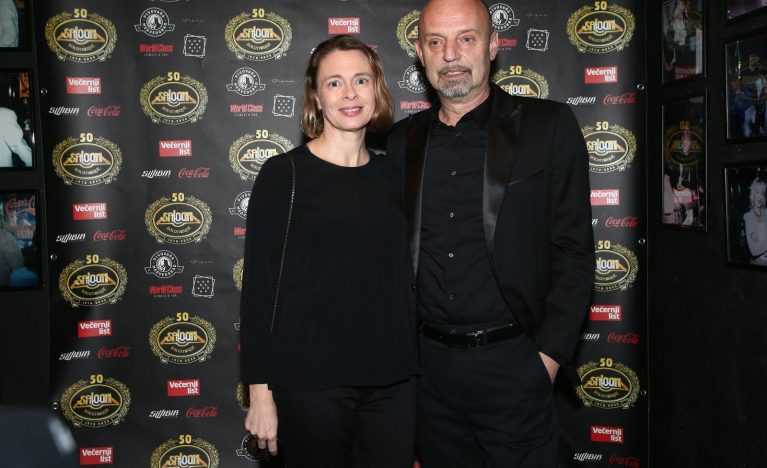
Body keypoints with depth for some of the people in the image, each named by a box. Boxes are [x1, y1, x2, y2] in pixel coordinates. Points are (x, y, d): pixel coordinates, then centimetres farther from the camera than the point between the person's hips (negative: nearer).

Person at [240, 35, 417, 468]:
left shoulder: (392, 174, 8)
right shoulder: (283, 174, -6)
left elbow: (403, 276, 13)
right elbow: (258, 285, -6)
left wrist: (417, 369, 13)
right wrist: (260, 389, -9)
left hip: (393, 380, 4)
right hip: (310, 381, -4)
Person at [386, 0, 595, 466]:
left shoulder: (549, 126, -4)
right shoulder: (403, 140, 7)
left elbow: (574, 251, -5)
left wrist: (548, 356, -9)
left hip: (511, 362, -3)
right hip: (429, 363, 4)